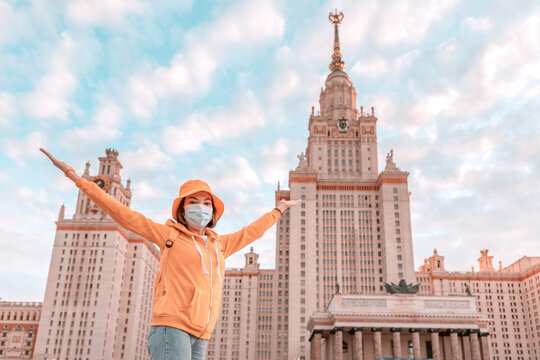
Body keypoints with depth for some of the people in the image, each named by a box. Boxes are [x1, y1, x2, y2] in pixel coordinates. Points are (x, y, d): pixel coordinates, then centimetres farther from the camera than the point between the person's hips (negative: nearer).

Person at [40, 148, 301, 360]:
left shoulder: (218, 245, 20)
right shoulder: (170, 235, 6)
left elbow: (249, 233, 35)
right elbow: (123, 214, 6)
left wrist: (278, 210, 47)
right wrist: (76, 178, 6)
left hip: (199, 336, 6)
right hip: (171, 326, -6)